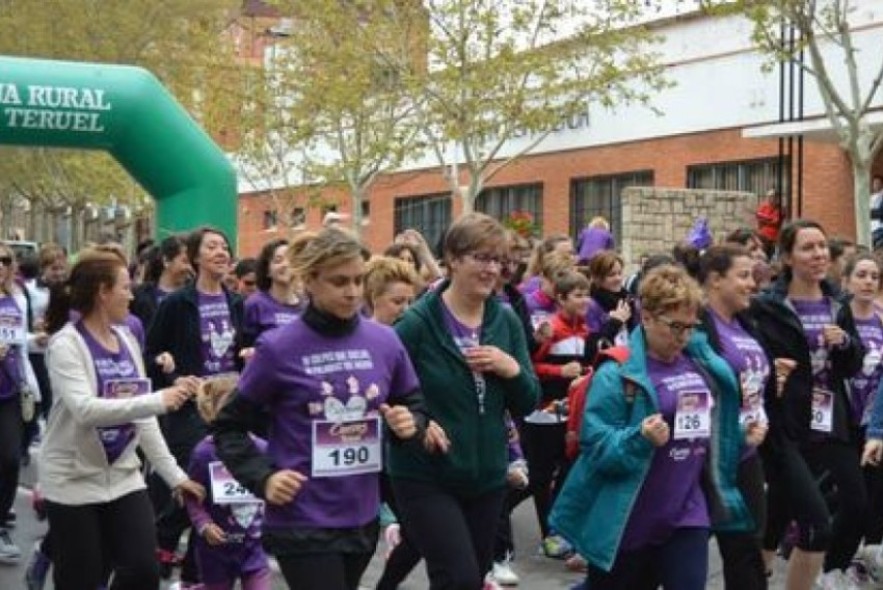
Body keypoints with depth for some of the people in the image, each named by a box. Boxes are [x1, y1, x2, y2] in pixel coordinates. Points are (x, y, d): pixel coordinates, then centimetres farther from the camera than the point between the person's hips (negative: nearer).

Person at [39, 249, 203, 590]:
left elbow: (142, 417, 10)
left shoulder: (127, 340, 7)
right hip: (73, 483, -6)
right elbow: (84, 410, -29)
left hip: (123, 478, 6)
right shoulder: (65, 344, -14)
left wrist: (173, 474, 7)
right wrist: (157, 401, -32)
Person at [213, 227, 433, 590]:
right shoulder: (279, 348, -11)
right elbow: (228, 426, -3)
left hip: (362, 518, 5)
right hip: (302, 523, -5)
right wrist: (262, 477, -16)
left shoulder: (384, 341, 0)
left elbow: (414, 405, 13)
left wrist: (411, 425, -9)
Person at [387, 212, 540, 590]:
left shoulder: (506, 322, 3)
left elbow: (528, 404, 5)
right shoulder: (418, 322, -13)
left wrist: (512, 369, -13)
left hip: (487, 477, 6)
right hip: (426, 479, -5)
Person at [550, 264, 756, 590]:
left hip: (687, 515, 5)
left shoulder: (703, 363, 3)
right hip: (627, 520, -4)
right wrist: (639, 439, -34)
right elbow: (596, 445, -20)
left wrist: (742, 437, 7)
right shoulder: (617, 372, -16)